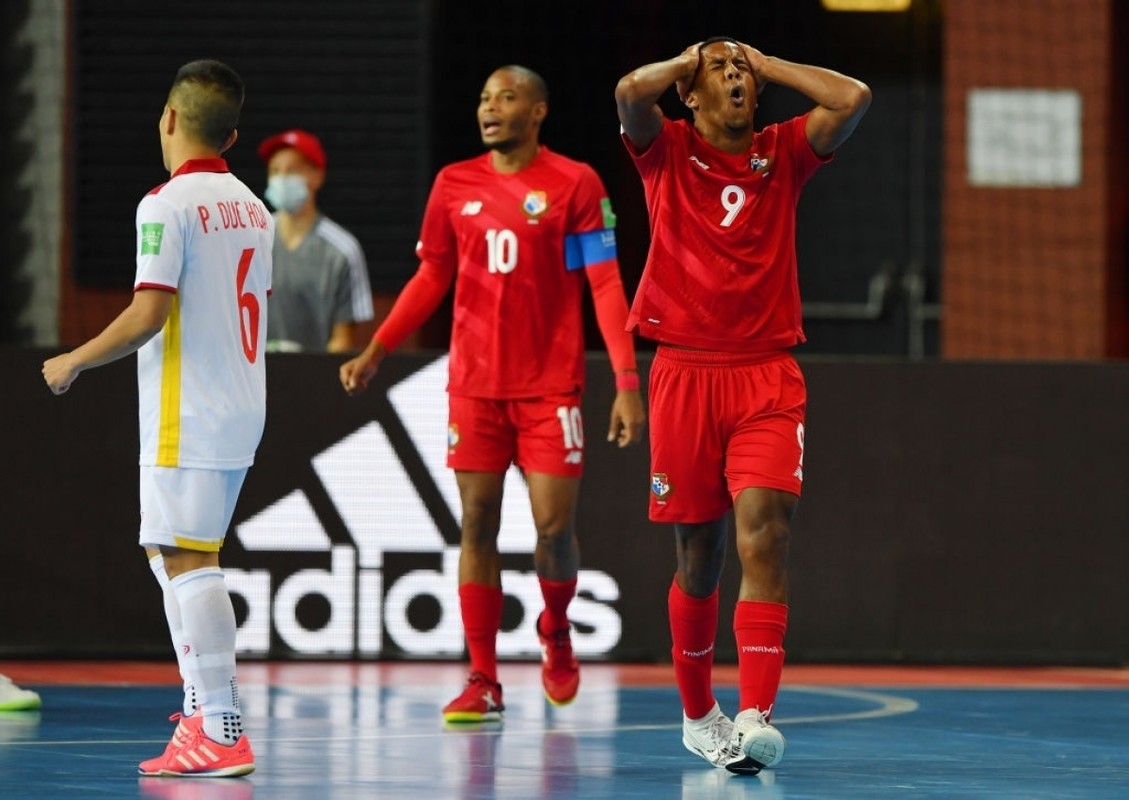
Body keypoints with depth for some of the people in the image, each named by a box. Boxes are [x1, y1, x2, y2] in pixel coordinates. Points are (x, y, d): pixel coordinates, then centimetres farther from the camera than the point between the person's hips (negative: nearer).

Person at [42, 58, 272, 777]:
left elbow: (148, 314, -20)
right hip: (242, 409, 8)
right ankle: (204, 709, 17)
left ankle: (223, 735, -13)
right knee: (174, 555, 18)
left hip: (187, 415, -8)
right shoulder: (253, 208, 11)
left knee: (189, 562, -8)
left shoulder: (167, 205, -13)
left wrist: (74, 362, -6)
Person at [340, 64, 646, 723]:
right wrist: (374, 353, 8)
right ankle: (483, 681, 5)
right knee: (477, 524, 1)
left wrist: (627, 382, -12)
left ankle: (556, 632, 25)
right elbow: (432, 278, 16)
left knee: (555, 525, -6)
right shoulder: (454, 185, 7)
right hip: (474, 386, 3)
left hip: (551, 387, -3)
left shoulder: (575, 183, -3)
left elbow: (606, 285, -5)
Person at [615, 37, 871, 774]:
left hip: (767, 375, 0)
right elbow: (631, 92, -15)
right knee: (699, 557, 6)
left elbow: (853, 99, -6)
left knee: (764, 531, -17)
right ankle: (698, 714, 25)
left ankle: (756, 716, -26)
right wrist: (689, 60, 4)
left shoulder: (783, 153, 10)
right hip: (685, 373, 0)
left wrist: (764, 62, 5)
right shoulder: (667, 151, 6)